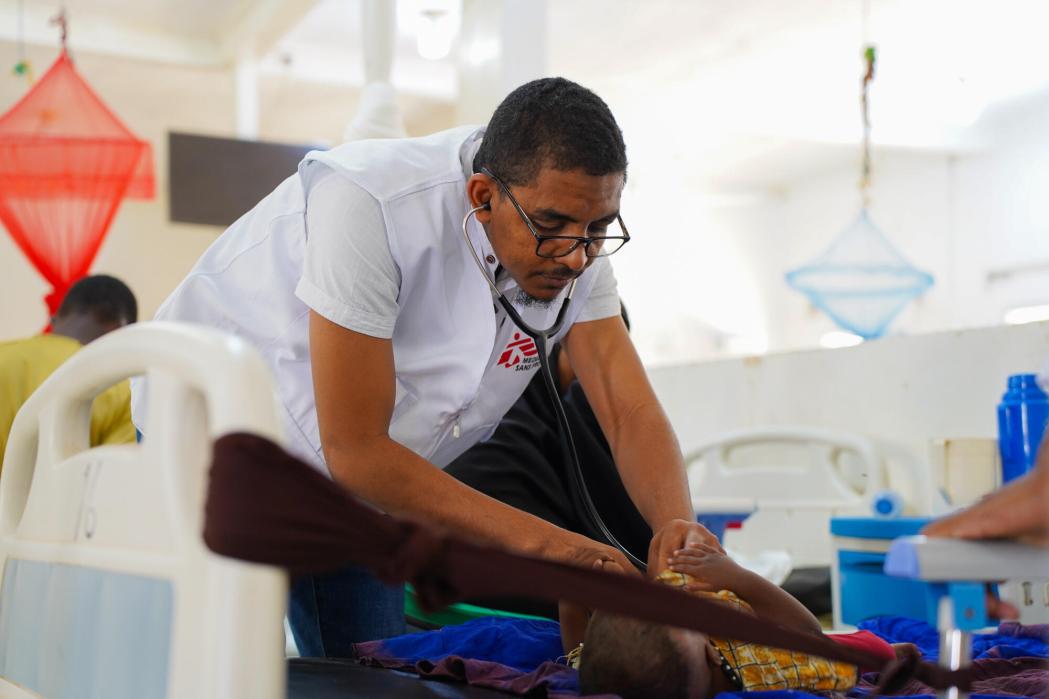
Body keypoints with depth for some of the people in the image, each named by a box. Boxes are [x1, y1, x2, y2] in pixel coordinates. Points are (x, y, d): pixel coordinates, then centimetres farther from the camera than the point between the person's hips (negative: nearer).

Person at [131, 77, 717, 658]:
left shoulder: (573, 248, -16)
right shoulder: (367, 205, -35)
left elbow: (632, 414, -16)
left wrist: (678, 527, -38)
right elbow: (354, 451, -34)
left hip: (355, 479, 5)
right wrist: (540, 540, -37)